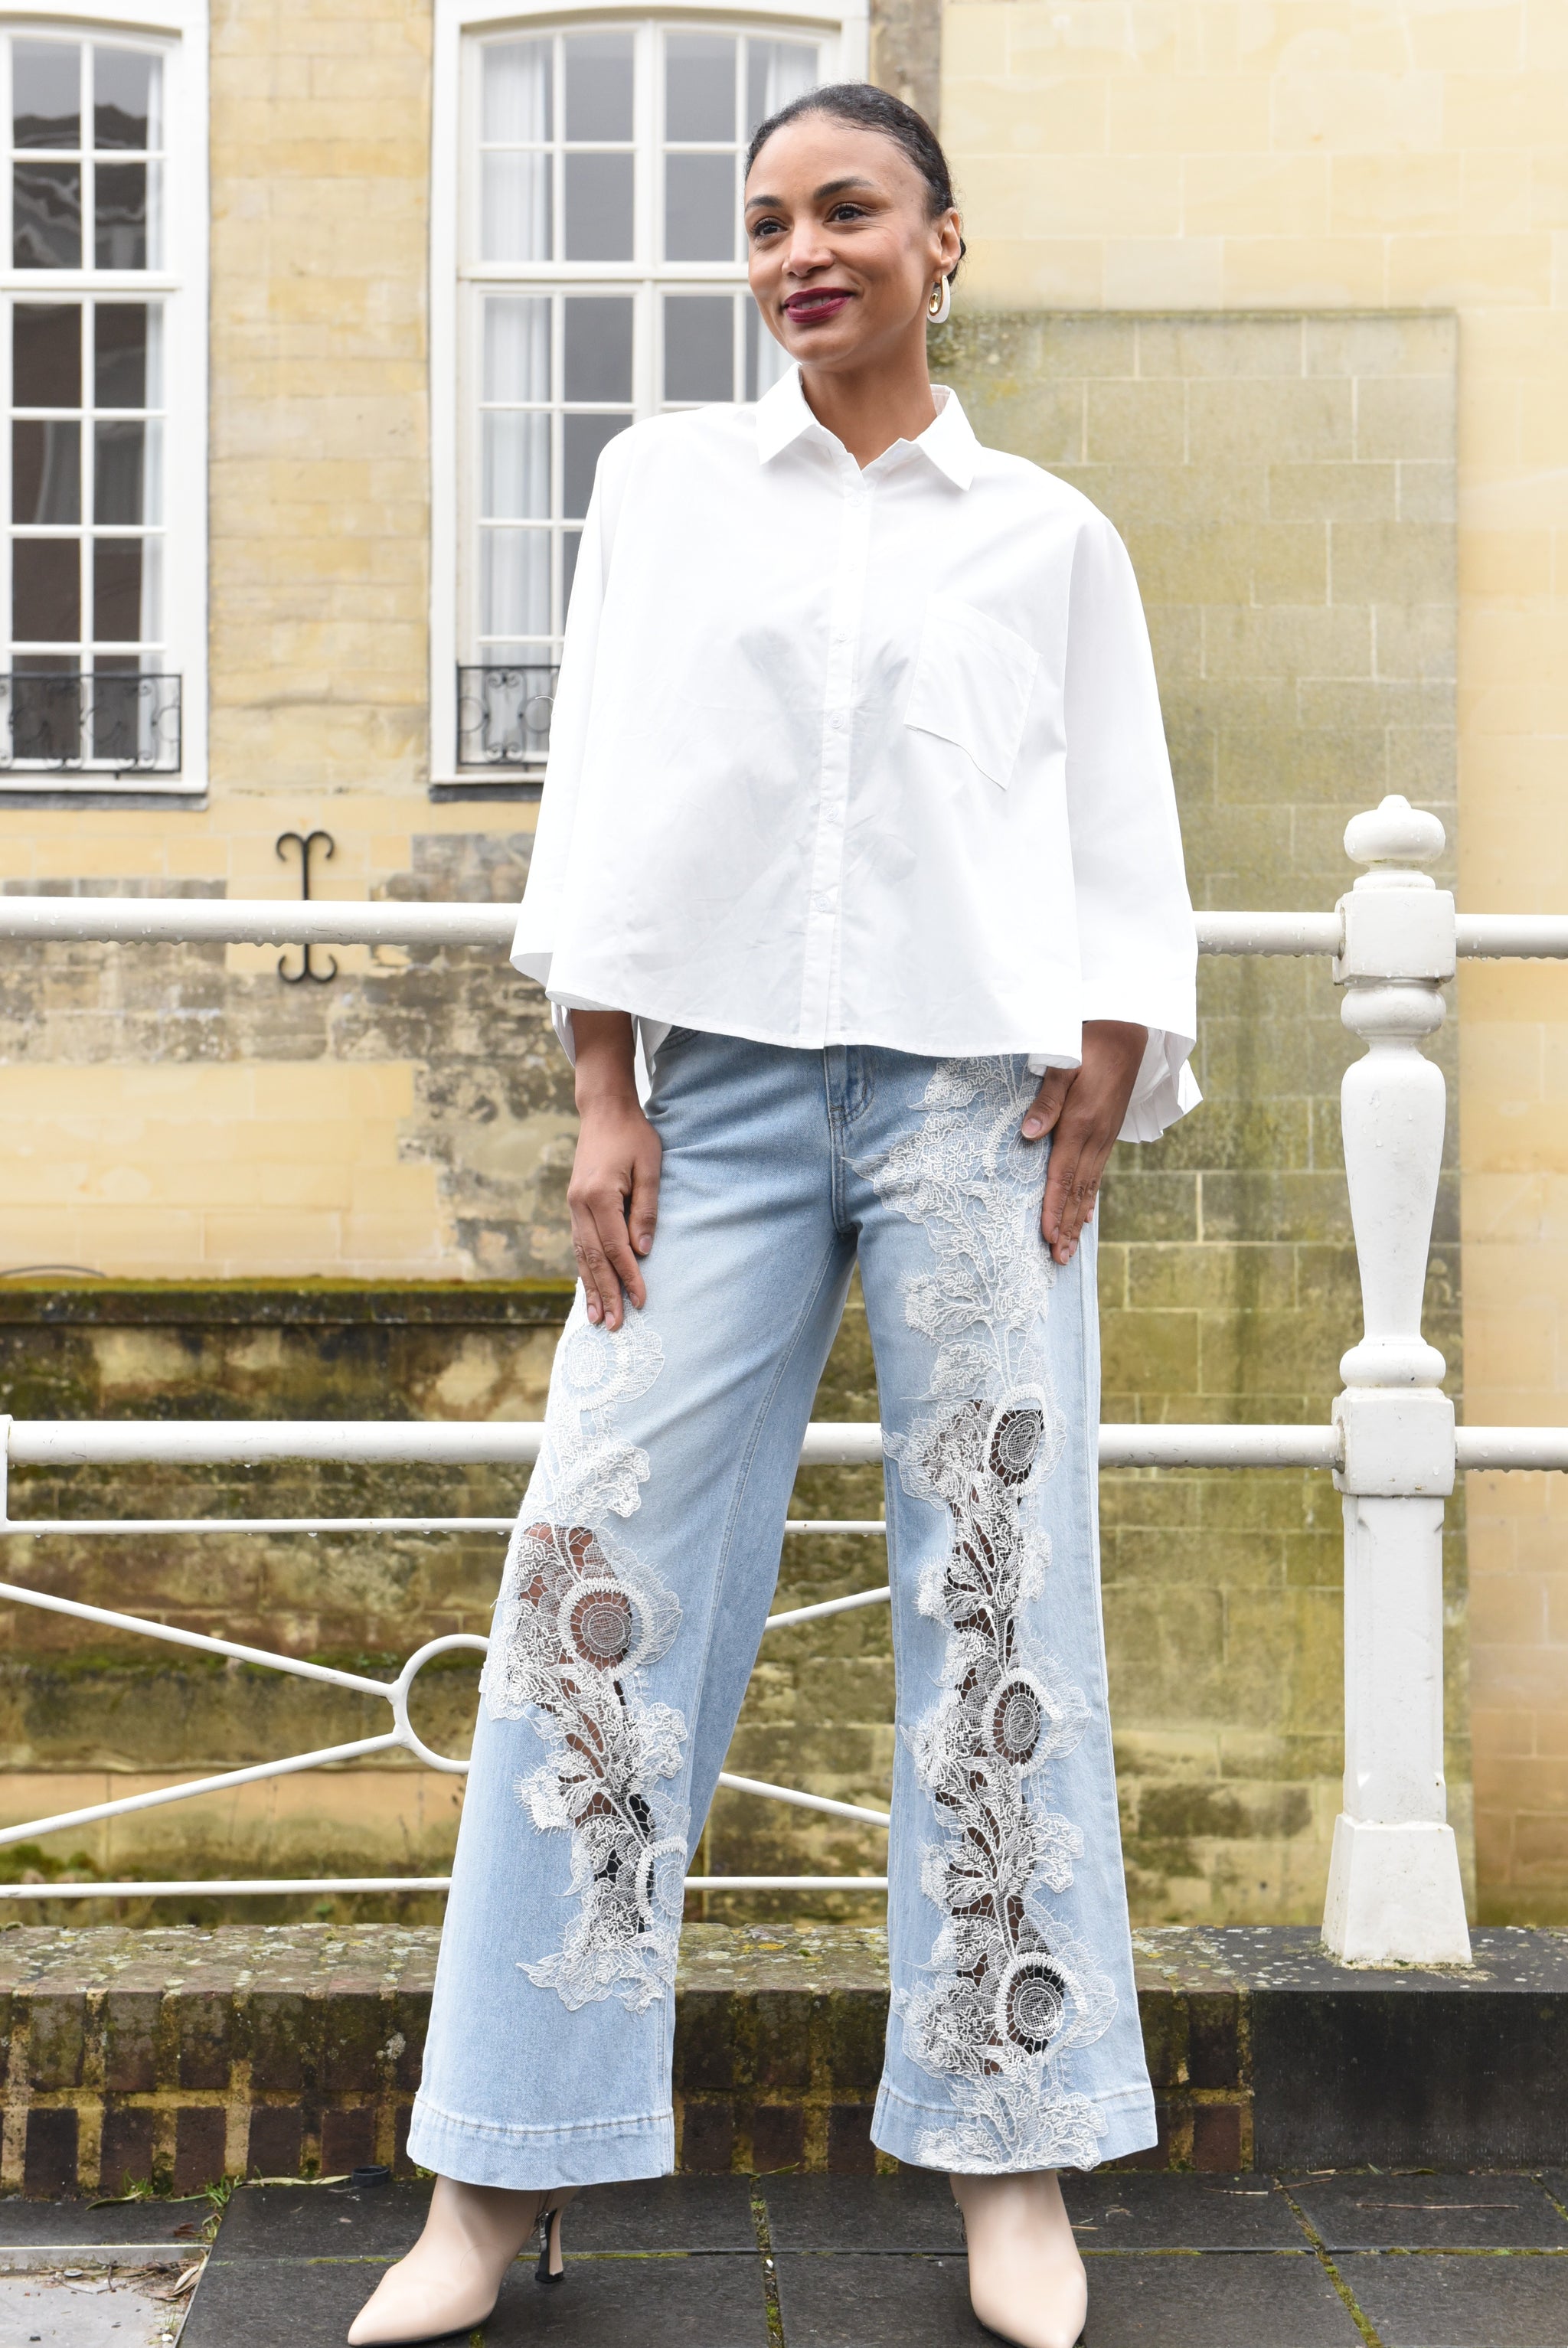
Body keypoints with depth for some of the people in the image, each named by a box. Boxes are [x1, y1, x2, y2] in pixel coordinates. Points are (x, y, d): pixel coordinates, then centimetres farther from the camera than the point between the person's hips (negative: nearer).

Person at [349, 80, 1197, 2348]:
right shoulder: (666, 482, 14)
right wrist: (605, 1100, -1)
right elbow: (606, 795, 8)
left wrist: (1084, 1137, -2)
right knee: (598, 1574, -5)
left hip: (976, 1090, -1)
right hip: (720, 1082, 1)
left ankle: (1015, 2165, 8)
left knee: (1001, 1589, -2)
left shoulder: (1051, 535, 11)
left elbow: (1124, 863, 9)